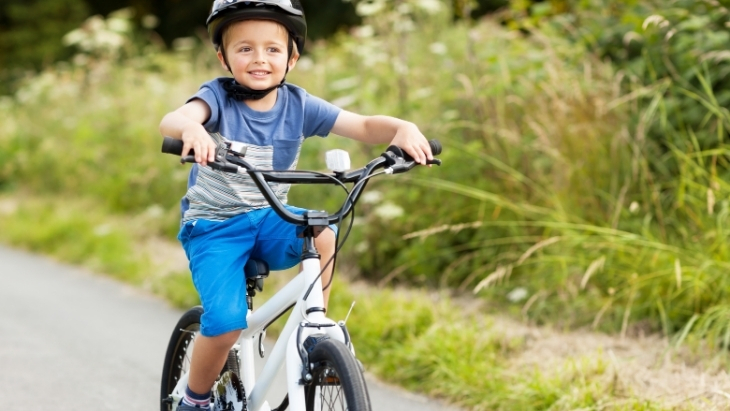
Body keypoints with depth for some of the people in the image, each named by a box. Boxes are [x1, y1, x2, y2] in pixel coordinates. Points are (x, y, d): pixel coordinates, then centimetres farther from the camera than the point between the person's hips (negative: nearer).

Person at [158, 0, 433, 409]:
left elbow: (364, 126, -11)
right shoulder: (219, 97, -15)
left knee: (324, 235, -28)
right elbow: (172, 120, -36)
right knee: (226, 322, -20)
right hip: (214, 226, -3)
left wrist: (403, 129, -33)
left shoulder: (298, 105, -6)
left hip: (268, 220, 3)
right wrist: (191, 128, -61)